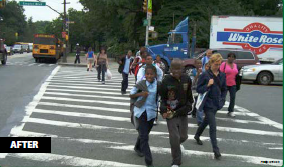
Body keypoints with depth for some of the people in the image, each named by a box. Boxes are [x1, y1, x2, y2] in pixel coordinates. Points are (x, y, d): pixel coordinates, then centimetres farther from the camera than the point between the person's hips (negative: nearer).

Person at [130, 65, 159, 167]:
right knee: (144, 136, -5)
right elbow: (131, 95, -2)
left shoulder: (158, 85, -5)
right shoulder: (140, 84, -9)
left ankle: (138, 148, 50)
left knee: (145, 133, 21)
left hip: (152, 111, 3)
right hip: (141, 111, -3)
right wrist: (140, 94, -18)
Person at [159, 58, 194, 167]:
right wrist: (163, 110, -18)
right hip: (171, 113, -4)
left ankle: (175, 145, 48)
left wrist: (189, 105, 12)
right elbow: (162, 98, -7)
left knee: (183, 136, 12)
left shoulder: (187, 79, -3)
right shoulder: (166, 81, -14)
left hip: (183, 112, 4)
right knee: (174, 137, -4)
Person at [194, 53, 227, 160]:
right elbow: (198, 89, -9)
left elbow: (224, 89, 15)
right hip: (208, 104, -6)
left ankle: (197, 136, 49)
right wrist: (208, 85, -23)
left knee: (206, 121, 23)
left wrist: (222, 100, 6)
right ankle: (216, 150, -3)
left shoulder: (222, 75, 4)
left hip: (216, 103, 6)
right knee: (213, 126, -9)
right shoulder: (205, 75, -11)